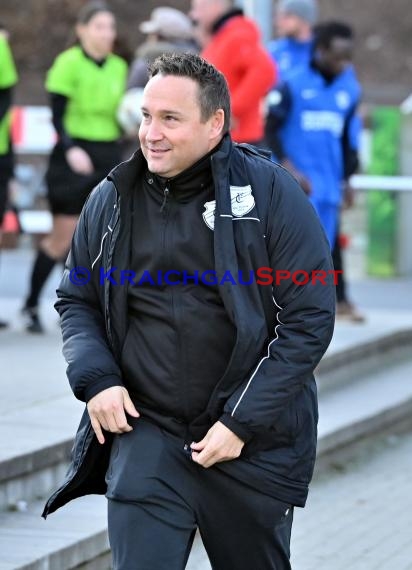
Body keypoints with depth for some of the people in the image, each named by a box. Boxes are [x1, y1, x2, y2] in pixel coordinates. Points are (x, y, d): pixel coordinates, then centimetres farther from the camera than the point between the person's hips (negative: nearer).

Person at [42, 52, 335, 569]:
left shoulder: (269, 193, -9)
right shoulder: (112, 200, 3)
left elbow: (310, 318, -10)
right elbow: (75, 300, 15)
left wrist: (244, 421, -15)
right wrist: (95, 378, -5)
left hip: (253, 443, -2)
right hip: (144, 435, 2)